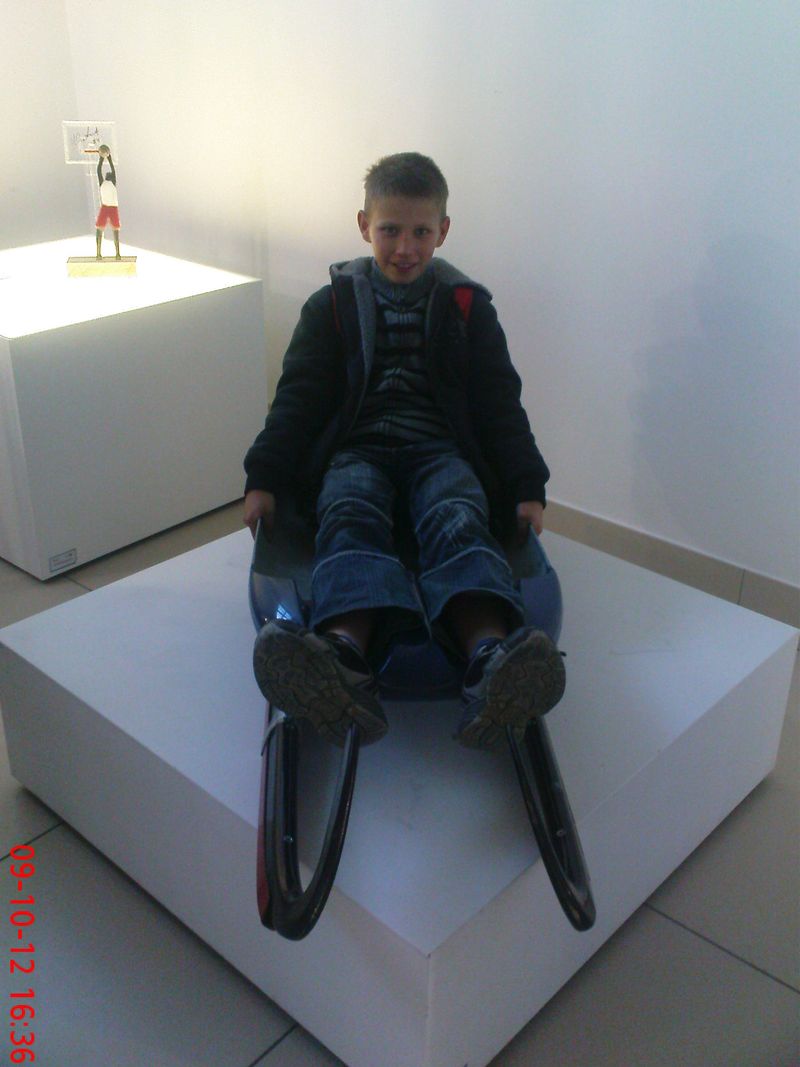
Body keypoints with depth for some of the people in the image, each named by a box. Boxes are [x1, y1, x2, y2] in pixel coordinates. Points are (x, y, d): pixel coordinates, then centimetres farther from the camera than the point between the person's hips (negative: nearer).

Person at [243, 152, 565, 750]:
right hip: (356, 449, 0)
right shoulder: (333, 305, 16)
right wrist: (266, 480, -4)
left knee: (458, 520, -35)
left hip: (442, 450, 0)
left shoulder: (467, 306, 16)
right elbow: (297, 399, 10)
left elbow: (500, 403, 12)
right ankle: (345, 665, -65)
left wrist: (526, 488, -1)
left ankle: (491, 664, -64)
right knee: (349, 515, -37)